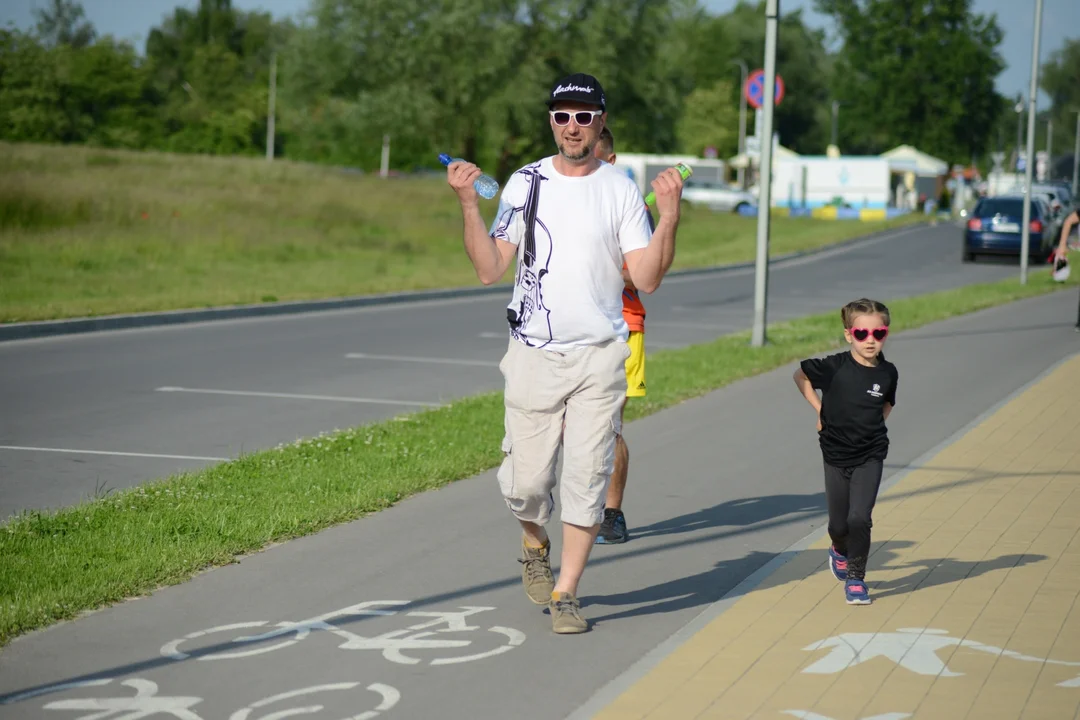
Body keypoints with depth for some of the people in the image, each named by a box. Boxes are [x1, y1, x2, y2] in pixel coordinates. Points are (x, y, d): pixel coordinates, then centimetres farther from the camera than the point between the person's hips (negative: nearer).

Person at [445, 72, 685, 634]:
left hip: (600, 355, 0)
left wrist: (669, 216, -14)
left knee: (587, 477, -4)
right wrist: (469, 204, -10)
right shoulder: (525, 184, 4)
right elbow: (489, 270, -1)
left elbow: (647, 279, -2)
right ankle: (535, 547, 32)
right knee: (525, 480, 0)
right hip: (534, 355, 0)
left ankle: (565, 593, 7)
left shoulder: (621, 190, 3)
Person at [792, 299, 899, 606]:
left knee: (859, 518, -15)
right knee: (838, 524, 8)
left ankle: (855, 577, 3)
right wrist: (820, 410, 1)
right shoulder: (834, 367, -14)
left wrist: (870, 423, 4)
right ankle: (841, 551, 44)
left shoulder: (887, 373, -6)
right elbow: (800, 375, 3)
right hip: (836, 456, 0)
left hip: (869, 457, 0)